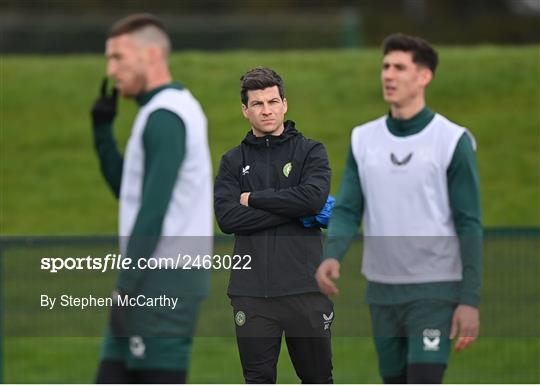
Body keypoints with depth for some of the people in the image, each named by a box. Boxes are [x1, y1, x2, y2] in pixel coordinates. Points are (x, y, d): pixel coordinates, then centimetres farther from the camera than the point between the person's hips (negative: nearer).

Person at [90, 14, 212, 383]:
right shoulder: (179, 109, 17)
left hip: (163, 281, -10)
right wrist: (102, 130, 12)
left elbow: (152, 210, -20)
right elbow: (129, 191, 22)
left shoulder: (165, 117, -14)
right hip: (157, 280, 10)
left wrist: (126, 288, -19)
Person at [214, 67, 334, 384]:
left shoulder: (311, 152, 5)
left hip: (304, 287, -1)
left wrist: (254, 198, -8)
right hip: (252, 293, 2)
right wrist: (294, 212, -12)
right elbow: (227, 217, -7)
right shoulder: (234, 161, 10)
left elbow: (313, 197, -15)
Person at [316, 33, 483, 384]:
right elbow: (347, 211, 3)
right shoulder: (364, 139, 6)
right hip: (383, 289, 5)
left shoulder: (453, 141, -7)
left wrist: (470, 300, -13)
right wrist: (331, 257, -19)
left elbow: (469, 225, -7)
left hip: (435, 291, -5)